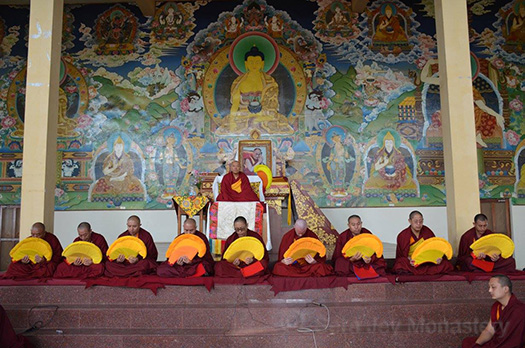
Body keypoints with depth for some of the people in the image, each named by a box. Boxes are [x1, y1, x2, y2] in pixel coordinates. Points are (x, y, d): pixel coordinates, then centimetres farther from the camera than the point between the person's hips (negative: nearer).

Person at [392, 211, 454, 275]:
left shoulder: (427, 232, 3)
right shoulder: (402, 236, -5)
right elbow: (402, 255, -5)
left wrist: (439, 257, -19)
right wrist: (409, 260, -27)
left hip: (427, 262, 4)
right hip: (412, 264, -4)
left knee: (446, 264, -23)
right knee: (399, 266, -36)